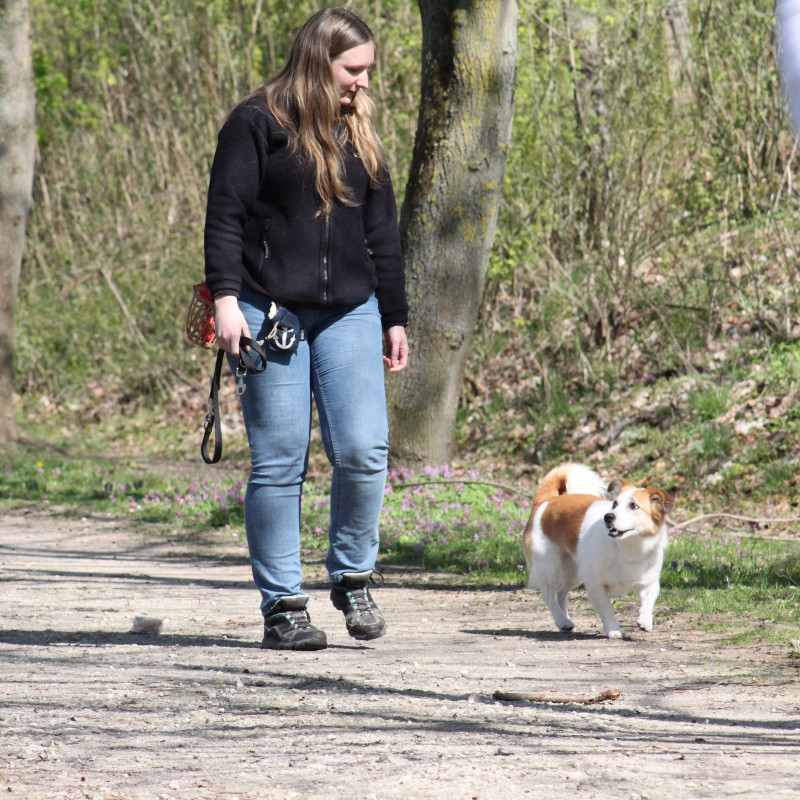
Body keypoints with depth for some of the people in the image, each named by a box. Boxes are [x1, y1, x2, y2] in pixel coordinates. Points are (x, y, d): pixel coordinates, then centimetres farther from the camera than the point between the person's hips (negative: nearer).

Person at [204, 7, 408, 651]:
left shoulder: (360, 134, 16)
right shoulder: (256, 124, -1)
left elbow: (383, 232, 21)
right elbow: (225, 214, -4)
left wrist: (395, 319, 19)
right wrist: (225, 297, -15)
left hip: (349, 315, 4)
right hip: (269, 313, -4)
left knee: (364, 451, -10)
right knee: (279, 462, -4)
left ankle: (353, 578, 11)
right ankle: (283, 606, 2)